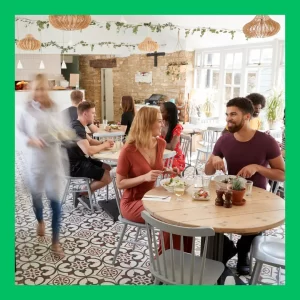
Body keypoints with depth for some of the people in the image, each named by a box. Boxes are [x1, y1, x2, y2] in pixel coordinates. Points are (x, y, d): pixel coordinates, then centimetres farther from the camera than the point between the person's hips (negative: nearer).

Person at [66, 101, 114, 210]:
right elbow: (88, 151, -33)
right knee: (108, 177, -13)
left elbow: (90, 141, 20)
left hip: (80, 161, 10)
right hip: (75, 166, -10)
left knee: (108, 168, 11)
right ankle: (82, 194, 2)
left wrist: (104, 142, 0)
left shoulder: (78, 126, 10)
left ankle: (85, 191, 9)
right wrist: (104, 145, -15)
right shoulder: (77, 129, -24)